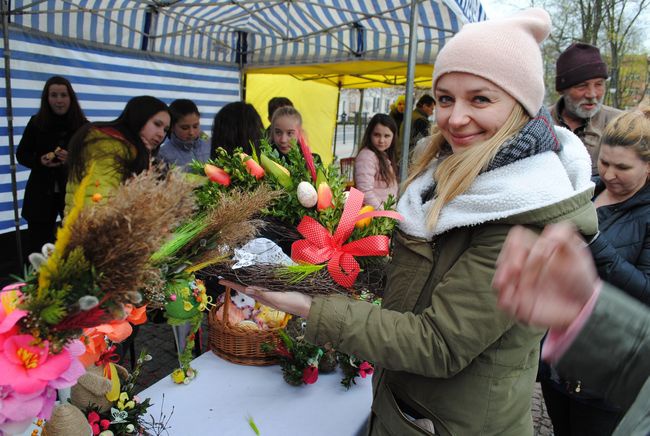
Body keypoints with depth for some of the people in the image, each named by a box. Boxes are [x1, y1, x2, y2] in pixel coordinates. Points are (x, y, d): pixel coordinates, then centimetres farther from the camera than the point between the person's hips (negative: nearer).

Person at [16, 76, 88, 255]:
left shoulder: (82, 126, -3)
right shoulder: (36, 123, 1)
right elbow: (21, 155, 8)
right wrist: (40, 161, -12)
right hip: (42, 194, 1)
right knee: (37, 244, 8)